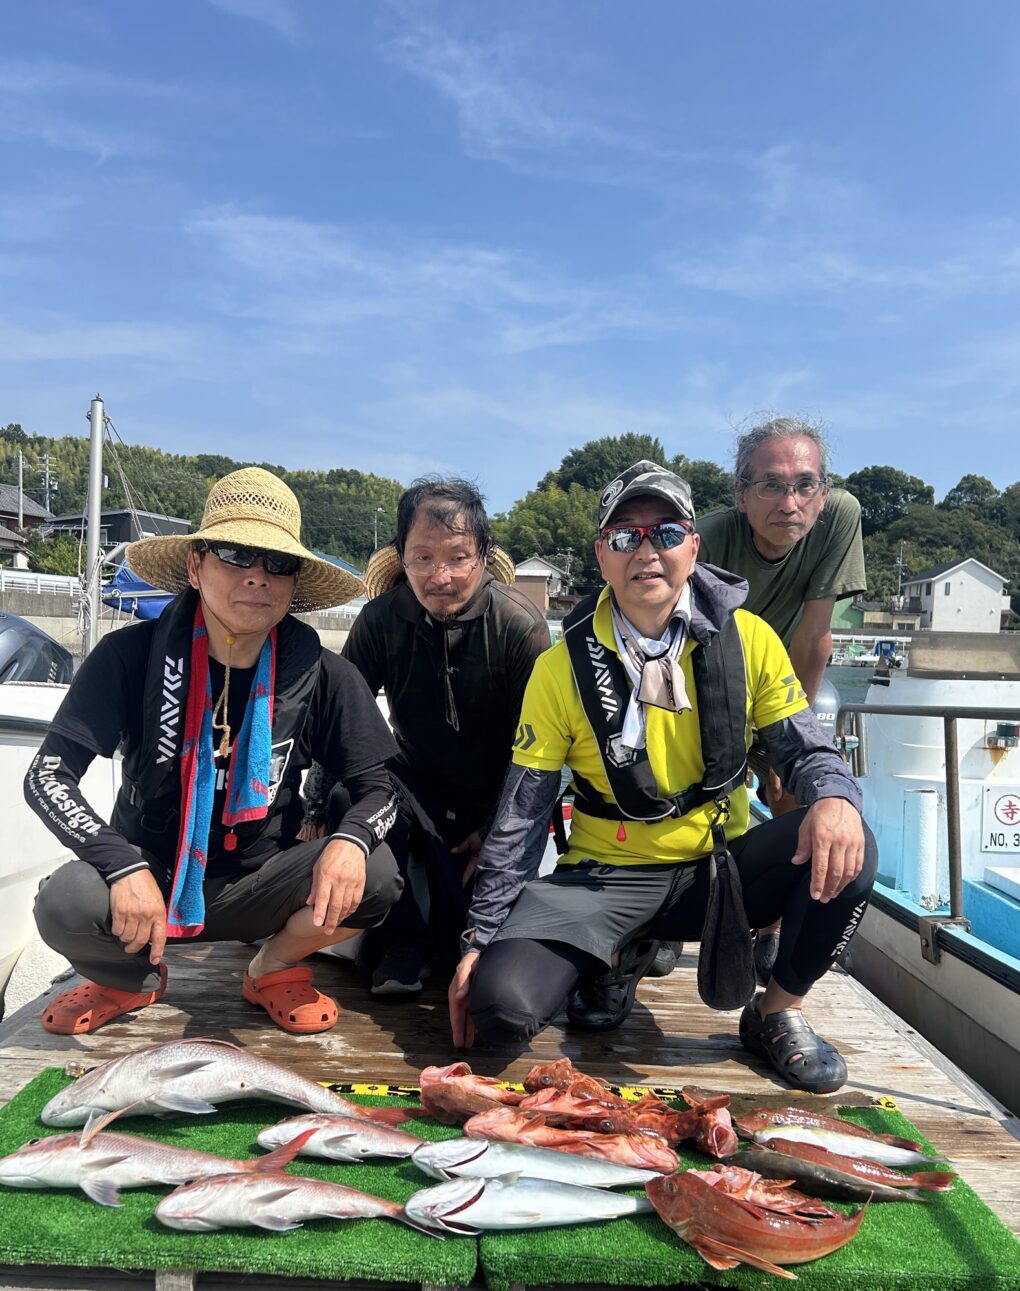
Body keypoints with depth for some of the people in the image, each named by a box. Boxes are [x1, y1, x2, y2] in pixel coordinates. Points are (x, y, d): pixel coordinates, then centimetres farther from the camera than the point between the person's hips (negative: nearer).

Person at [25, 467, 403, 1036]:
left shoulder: (322, 675, -10)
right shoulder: (133, 655, -13)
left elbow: (381, 785, -6)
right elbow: (48, 776, -14)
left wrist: (351, 837, -30)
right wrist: (124, 866, -30)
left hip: (256, 889, 1)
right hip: (150, 880, 0)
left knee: (374, 874, -25)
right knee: (66, 903, -31)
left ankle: (276, 968, 7)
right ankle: (132, 979, 6)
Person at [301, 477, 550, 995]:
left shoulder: (520, 626, -19)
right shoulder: (383, 618, -11)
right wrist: (314, 808, -15)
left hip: (495, 803, -2)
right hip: (416, 785, 2)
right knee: (350, 795, -30)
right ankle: (400, 943, -8)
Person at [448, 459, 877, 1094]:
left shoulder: (748, 639, -5)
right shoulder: (564, 666, -8)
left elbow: (807, 749, 1)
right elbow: (521, 814, -4)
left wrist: (835, 798, -25)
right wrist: (480, 938, -5)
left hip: (723, 866, 1)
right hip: (605, 876, -1)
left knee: (844, 851, -27)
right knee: (502, 1006, -24)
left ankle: (778, 1012, 0)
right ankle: (617, 958, 10)